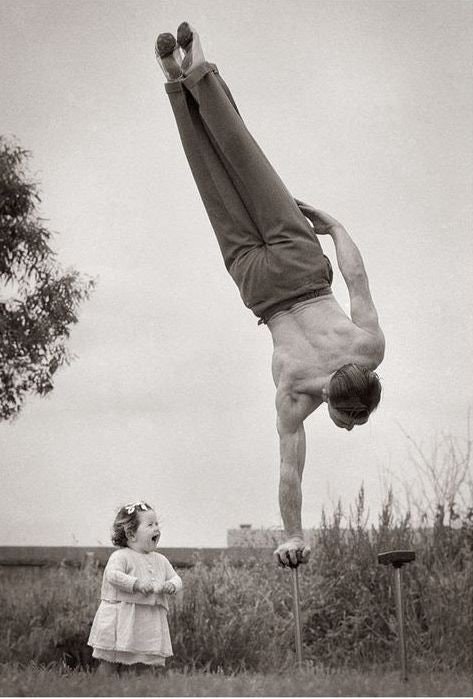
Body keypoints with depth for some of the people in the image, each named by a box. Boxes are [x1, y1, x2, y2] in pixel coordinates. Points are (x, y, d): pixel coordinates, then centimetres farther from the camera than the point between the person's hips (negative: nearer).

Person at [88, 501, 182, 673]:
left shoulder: (161, 560, 14)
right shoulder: (120, 556, -7)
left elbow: (176, 578, 14)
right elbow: (113, 575, -22)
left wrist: (171, 585, -9)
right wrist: (136, 584, -30)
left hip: (149, 624, 6)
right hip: (121, 621, -6)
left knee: (141, 666, 8)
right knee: (109, 667, -2)